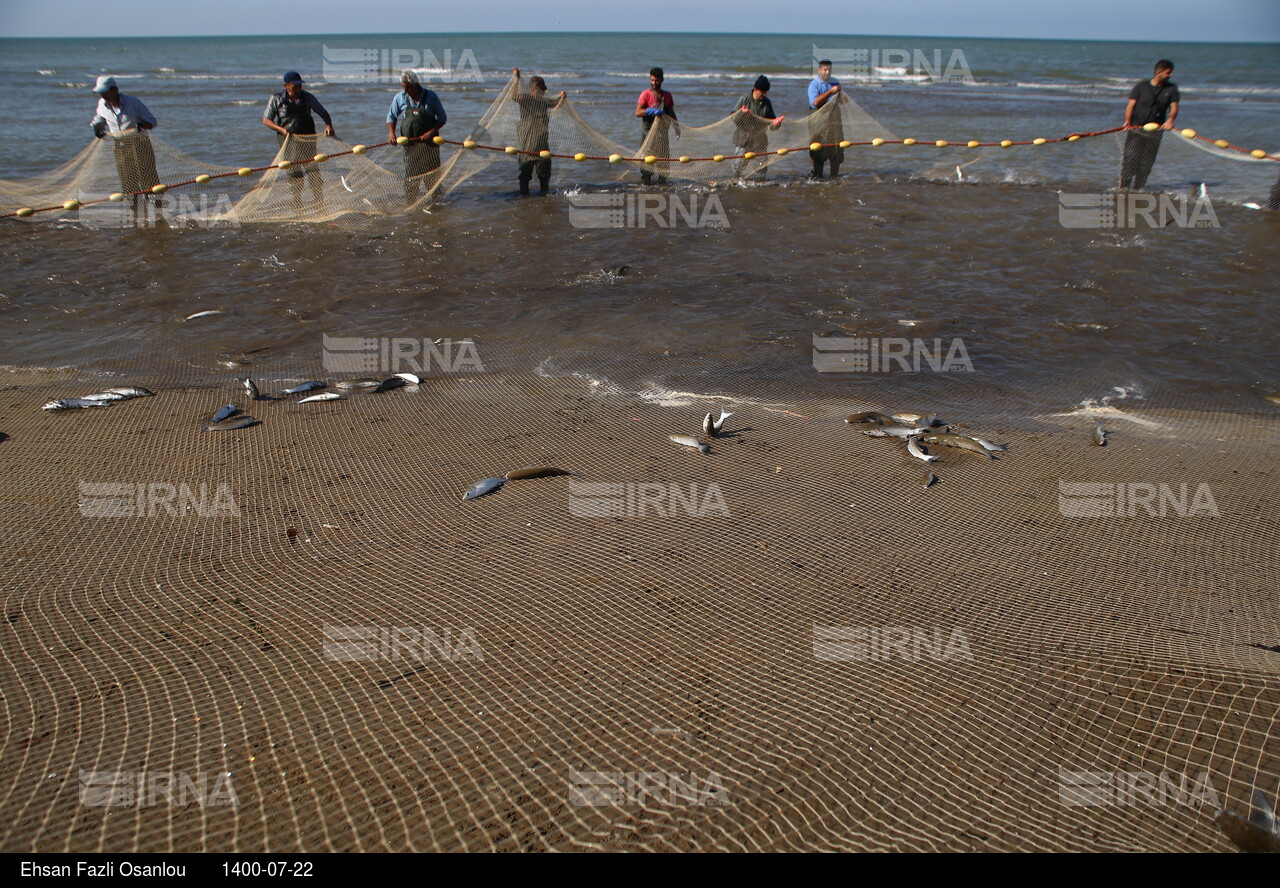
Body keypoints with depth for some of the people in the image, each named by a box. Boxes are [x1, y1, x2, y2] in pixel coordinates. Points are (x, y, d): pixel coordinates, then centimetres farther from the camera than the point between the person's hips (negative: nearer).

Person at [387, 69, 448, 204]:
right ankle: (409, 205, 2)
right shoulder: (399, 98, 3)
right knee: (411, 175, -2)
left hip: (429, 142, -1)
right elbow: (391, 117, 14)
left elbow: (442, 118, 1)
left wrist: (431, 132, -13)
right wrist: (391, 133, -4)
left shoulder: (430, 96, -3)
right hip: (410, 143, 1)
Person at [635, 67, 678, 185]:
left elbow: (671, 112, 21)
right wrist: (652, 110, -25)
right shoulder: (646, 94, -3)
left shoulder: (667, 95, 12)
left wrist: (676, 125, 10)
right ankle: (646, 182, -3)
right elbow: (638, 113, -12)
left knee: (664, 157, 7)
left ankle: (663, 182, 15)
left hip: (663, 131, 5)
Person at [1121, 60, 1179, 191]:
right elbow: (1131, 105, -3)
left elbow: (1174, 107, 3)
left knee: (1147, 162, 0)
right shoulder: (1141, 86, 4)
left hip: (1156, 130, 3)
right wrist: (1127, 120, -20)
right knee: (1131, 158, -11)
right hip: (1136, 128, -3)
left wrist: (1170, 120, -19)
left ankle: (1139, 187, 9)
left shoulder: (1171, 89, 11)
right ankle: (1124, 186, -5)